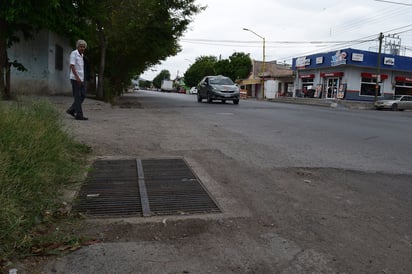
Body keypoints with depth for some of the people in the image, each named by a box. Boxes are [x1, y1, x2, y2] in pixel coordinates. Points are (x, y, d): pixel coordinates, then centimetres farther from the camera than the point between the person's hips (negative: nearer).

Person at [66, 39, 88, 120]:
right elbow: (72, 66, -17)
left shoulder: (81, 55, 16)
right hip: (75, 78, -8)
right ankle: (79, 115, -2)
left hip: (81, 79, 8)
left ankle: (71, 110, 17)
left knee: (83, 95, 8)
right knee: (78, 97, -6)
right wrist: (77, 77, -24)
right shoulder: (74, 53, -8)